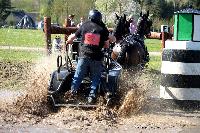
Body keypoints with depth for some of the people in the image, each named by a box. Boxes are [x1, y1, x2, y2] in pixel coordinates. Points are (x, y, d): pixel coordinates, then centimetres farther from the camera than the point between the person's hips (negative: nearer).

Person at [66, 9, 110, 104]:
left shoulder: (84, 26, 5)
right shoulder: (103, 29, 1)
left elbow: (72, 37, 14)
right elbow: (106, 45, 6)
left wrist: (68, 41, 35)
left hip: (84, 56, 1)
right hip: (97, 57, -1)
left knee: (78, 75, 11)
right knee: (95, 78, 10)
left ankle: (73, 91, 1)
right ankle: (92, 95, 0)